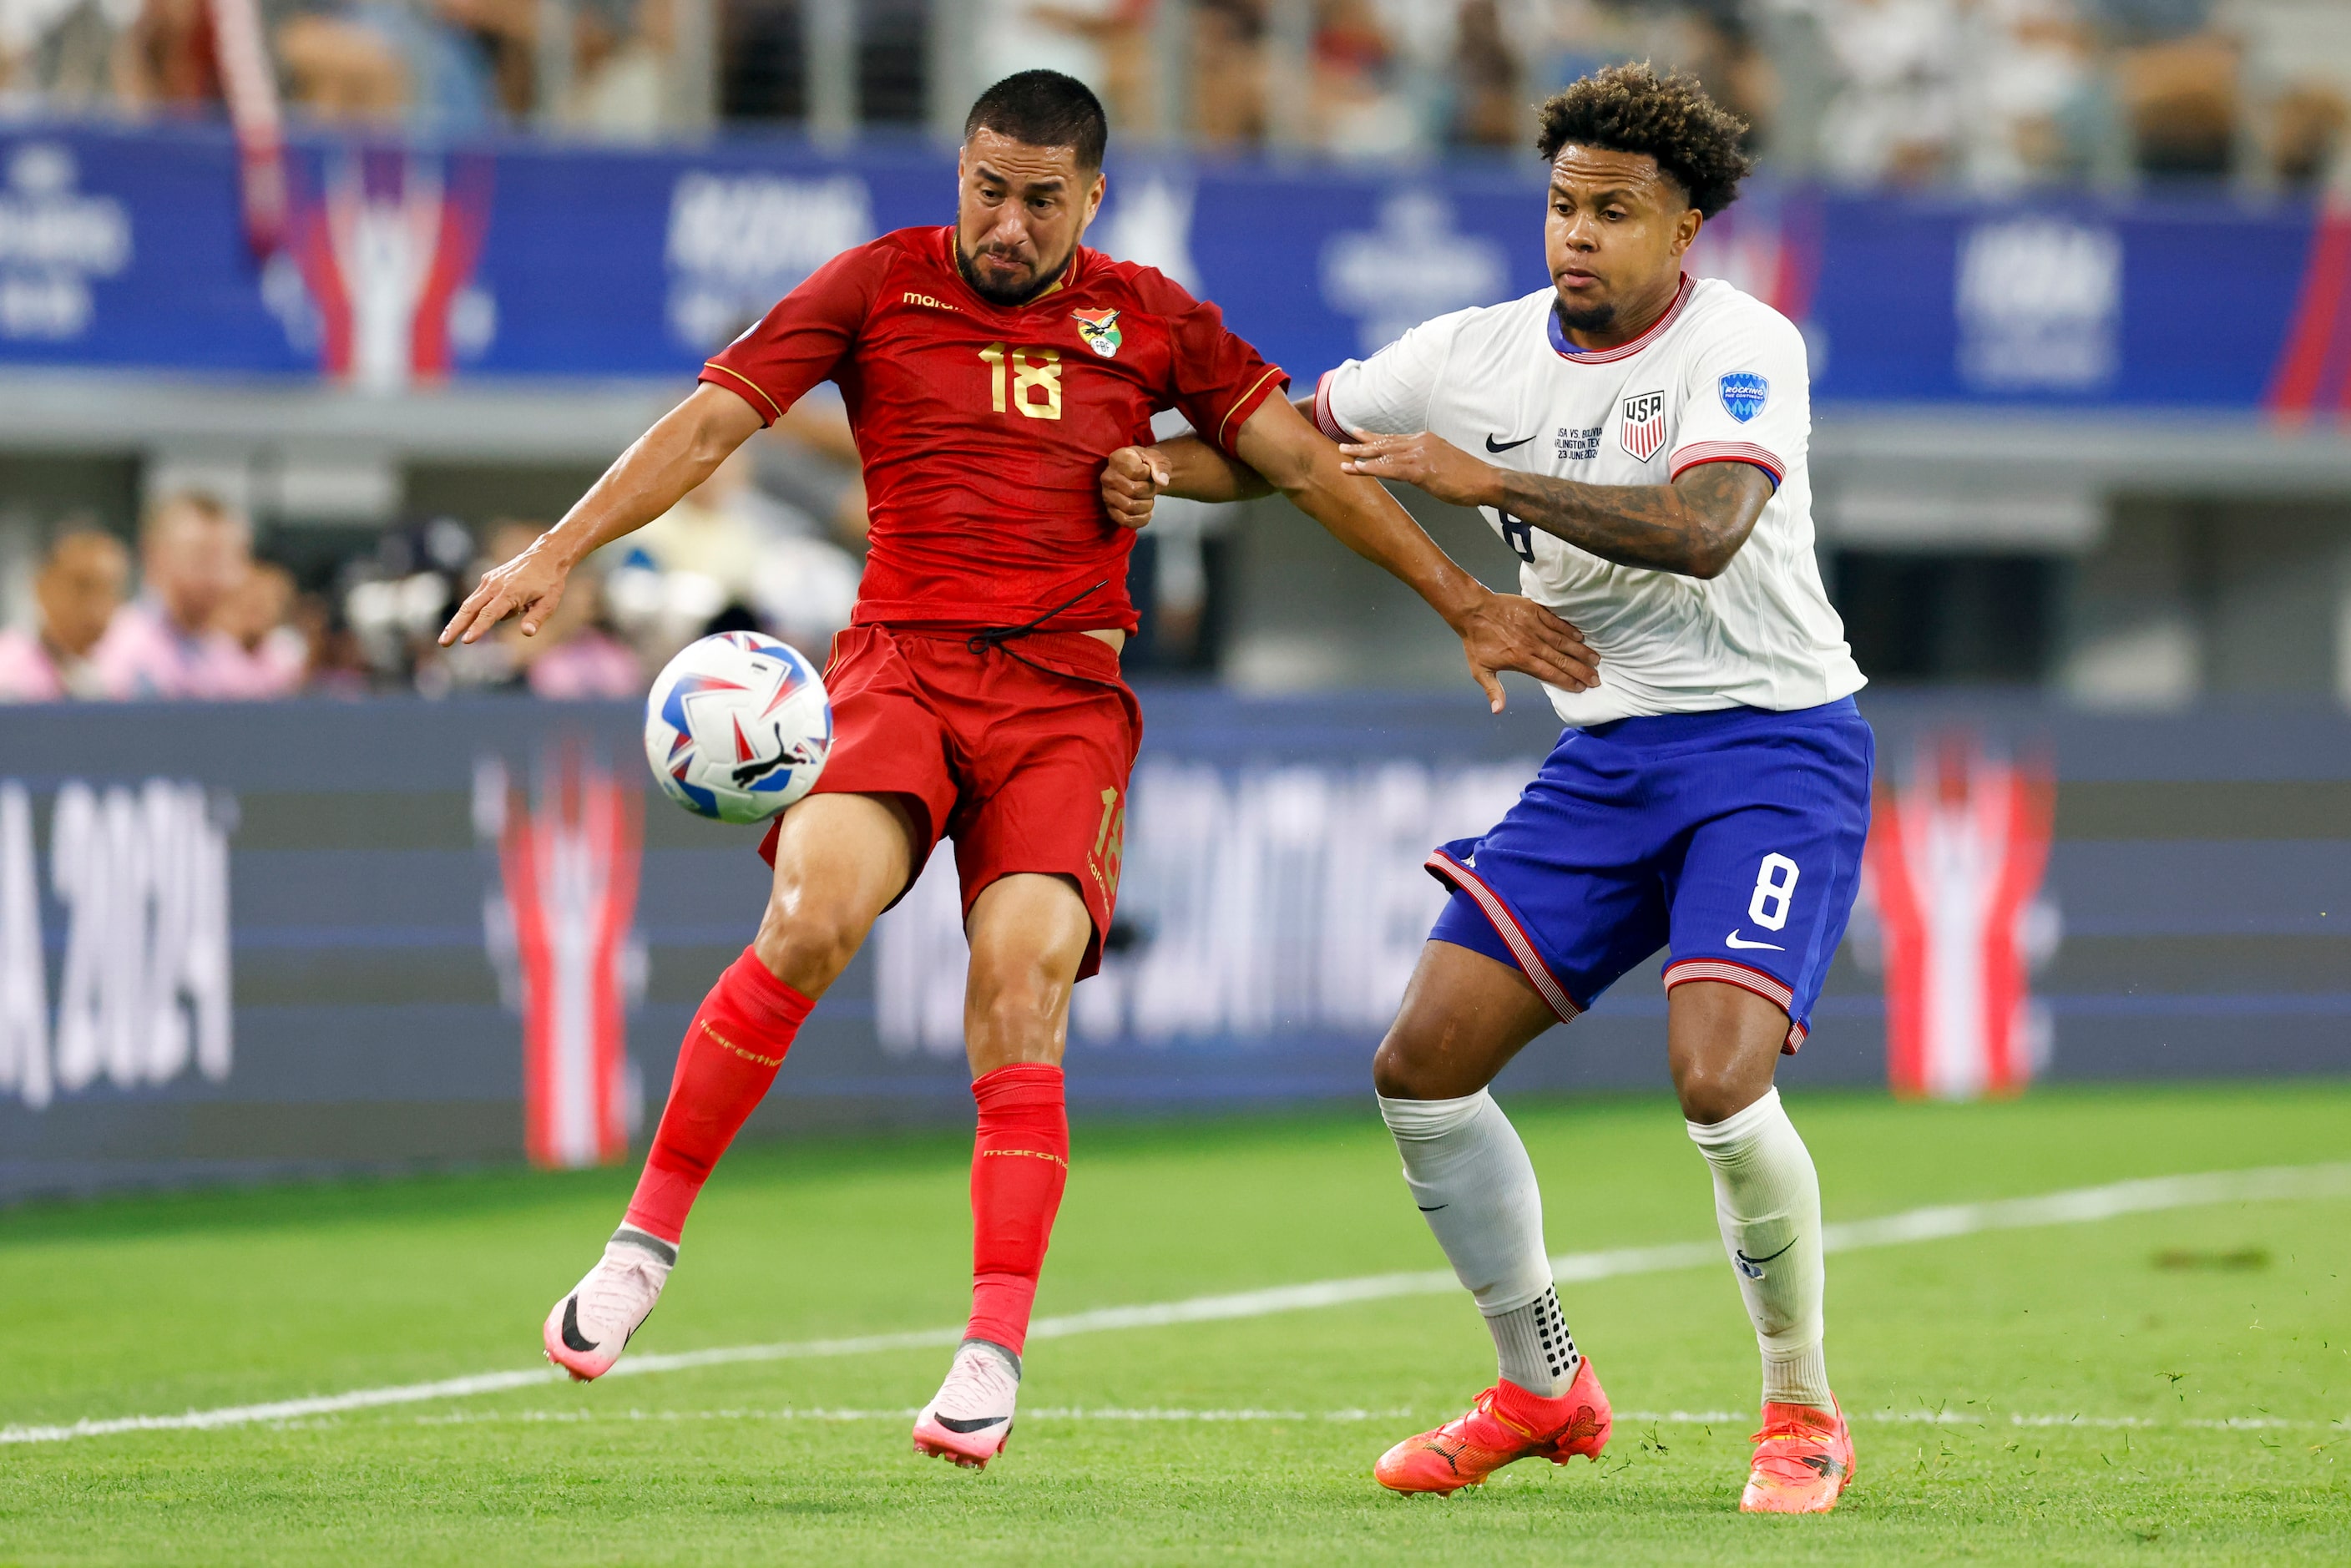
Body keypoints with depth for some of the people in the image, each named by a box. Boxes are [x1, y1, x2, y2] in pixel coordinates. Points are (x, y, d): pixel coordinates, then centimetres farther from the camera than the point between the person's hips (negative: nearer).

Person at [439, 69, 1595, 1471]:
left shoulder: (1146, 319, 11)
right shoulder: (880, 286, 7)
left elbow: (1301, 461, 13)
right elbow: (712, 421, 2)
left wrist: (1462, 601, 11)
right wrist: (560, 552, -8)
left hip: (1066, 691, 1)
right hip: (901, 660, -1)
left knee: (1020, 998, -18)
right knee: (812, 921, -27)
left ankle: (994, 1358, -17)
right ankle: (650, 1237, -13)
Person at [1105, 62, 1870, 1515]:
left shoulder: (1742, 345, -14)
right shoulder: (1480, 354, 4)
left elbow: (1702, 531, -31)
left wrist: (1488, 478, -36)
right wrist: (1160, 467, -8)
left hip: (1772, 743, -6)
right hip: (1607, 755, 6)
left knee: (1717, 1076, -25)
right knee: (1424, 1066, -2)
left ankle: (1806, 1414, -3)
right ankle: (1544, 1391, 16)